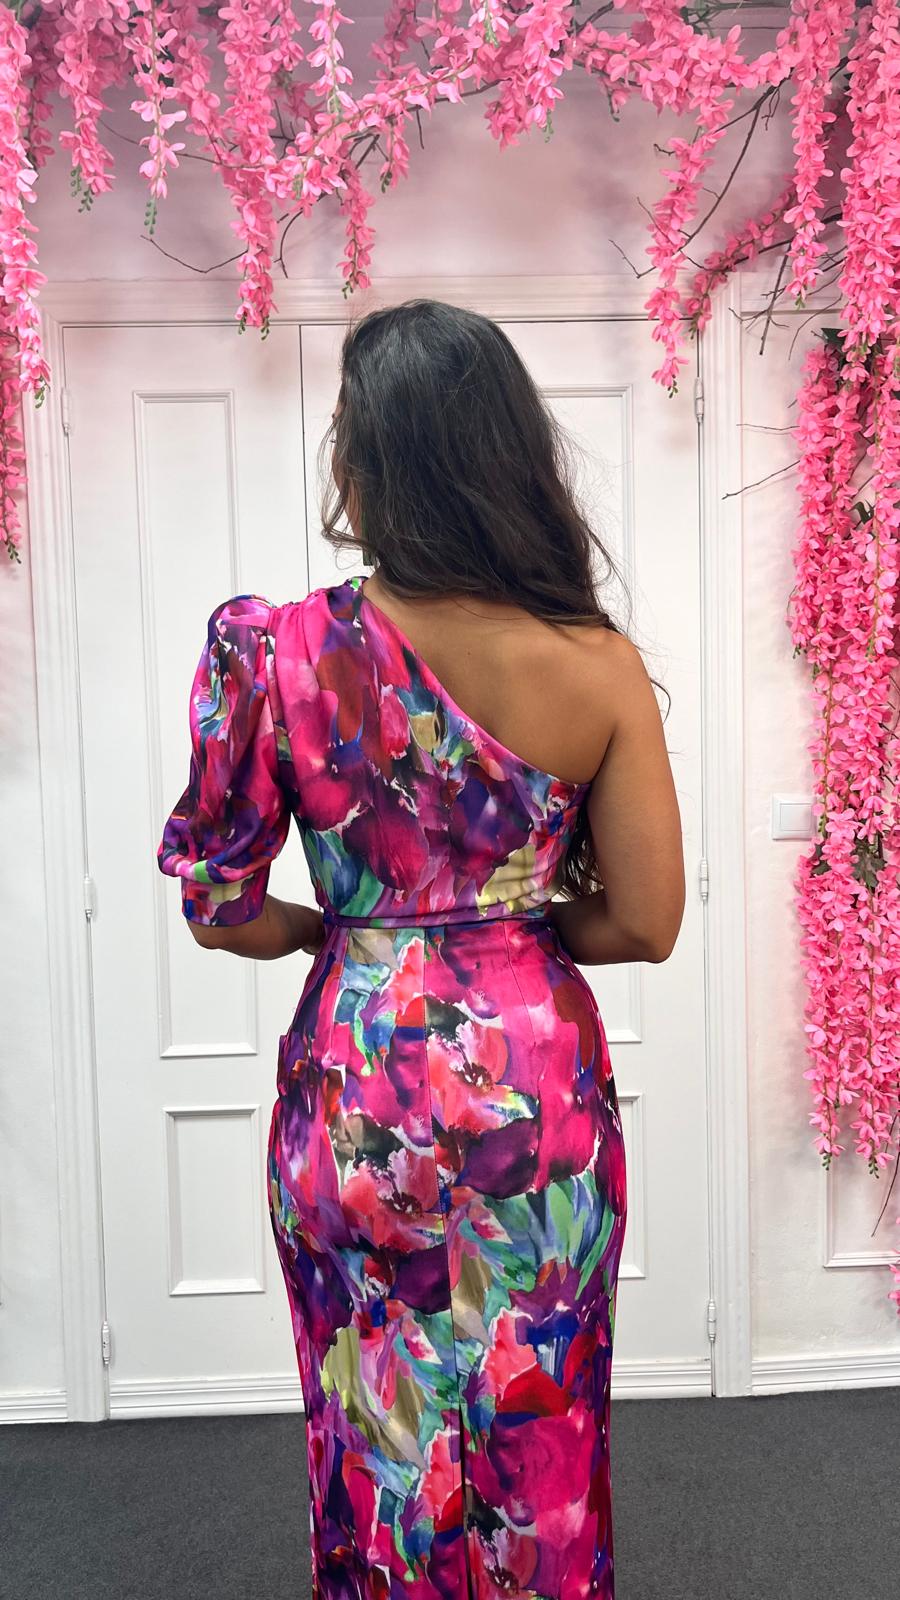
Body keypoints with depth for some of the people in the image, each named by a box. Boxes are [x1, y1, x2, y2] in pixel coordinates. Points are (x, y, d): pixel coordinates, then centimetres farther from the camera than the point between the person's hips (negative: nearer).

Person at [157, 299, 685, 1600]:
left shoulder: (271, 650, -14)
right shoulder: (598, 665, -12)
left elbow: (220, 911, -6)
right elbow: (646, 925, -8)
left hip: (355, 1084, 0)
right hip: (539, 1080, 1)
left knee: (379, 1431, 22)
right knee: (539, 1433, 22)